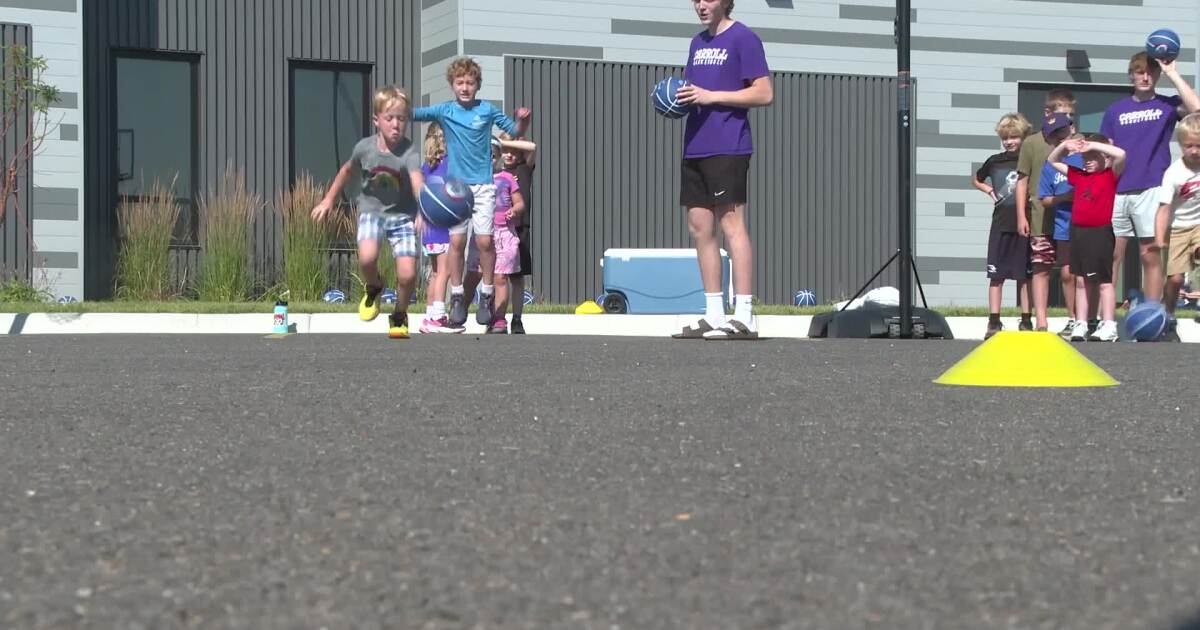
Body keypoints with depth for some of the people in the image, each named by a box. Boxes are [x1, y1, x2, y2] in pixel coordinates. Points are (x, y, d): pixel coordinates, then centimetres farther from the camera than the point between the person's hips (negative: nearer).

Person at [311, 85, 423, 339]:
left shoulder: (409, 153, -23)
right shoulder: (365, 148, -12)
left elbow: (418, 182, -42)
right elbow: (348, 170, 11)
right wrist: (329, 199, 15)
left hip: (402, 214, -1)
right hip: (372, 210, 1)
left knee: (407, 274, -14)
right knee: (367, 257, -29)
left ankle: (400, 316, 18)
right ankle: (373, 289, 8)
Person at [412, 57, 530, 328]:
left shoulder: (487, 110, 1)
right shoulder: (444, 110, 2)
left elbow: (515, 130, 8)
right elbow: (414, 113, -5)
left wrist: (523, 119, -13)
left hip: (483, 185, -1)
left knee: (484, 240, -6)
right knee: (456, 241, -2)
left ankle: (487, 294, 9)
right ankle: (457, 296, 9)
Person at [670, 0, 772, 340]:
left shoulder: (743, 38, -5)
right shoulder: (697, 42, 19)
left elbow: (764, 93, -10)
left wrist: (711, 96, -15)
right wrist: (679, 98, 4)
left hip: (727, 148, -8)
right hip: (694, 147, 8)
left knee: (731, 223, -10)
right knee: (700, 228, 6)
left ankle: (743, 317, -10)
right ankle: (713, 316, 11)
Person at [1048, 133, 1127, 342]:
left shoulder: (1111, 175, -4)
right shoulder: (1079, 176, 13)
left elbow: (1120, 154, -23)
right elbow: (1053, 161, 24)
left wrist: (1093, 145, -16)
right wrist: (1065, 146, 6)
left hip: (1100, 232, -7)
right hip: (1078, 231, 7)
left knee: (1104, 281, -3)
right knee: (1080, 280, 9)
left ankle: (1108, 327, -3)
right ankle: (1080, 325, 14)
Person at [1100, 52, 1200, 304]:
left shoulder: (1167, 105, 5)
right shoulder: (1115, 110, 12)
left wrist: (1172, 73, -12)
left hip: (1150, 191, -2)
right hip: (1116, 192, 2)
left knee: (1151, 255, 0)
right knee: (1112, 255, 3)